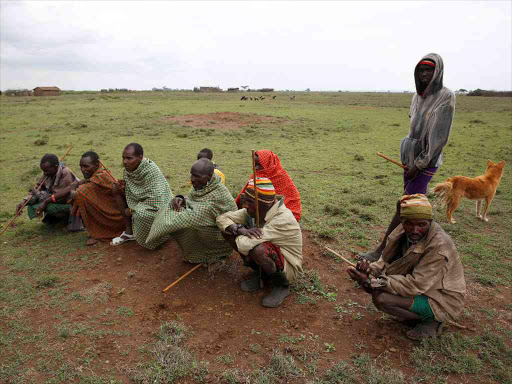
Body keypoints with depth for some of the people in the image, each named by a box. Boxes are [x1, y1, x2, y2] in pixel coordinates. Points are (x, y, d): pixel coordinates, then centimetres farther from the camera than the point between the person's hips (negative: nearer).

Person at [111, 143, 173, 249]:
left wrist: (132, 209, -21)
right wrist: (122, 187, -15)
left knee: (140, 215, -36)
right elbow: (129, 194, 9)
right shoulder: (129, 169, -8)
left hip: (159, 207, -7)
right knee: (116, 190, -4)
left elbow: (156, 202, -33)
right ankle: (129, 231, 3)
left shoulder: (152, 172, -29)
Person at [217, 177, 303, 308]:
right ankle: (259, 273, 6)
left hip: (287, 267, -6)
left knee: (258, 250, -39)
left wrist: (239, 233, -16)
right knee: (229, 229, -8)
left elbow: (244, 245, -39)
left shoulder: (284, 219, -34)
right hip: (268, 257, 7)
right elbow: (222, 218, -8)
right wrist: (240, 229, -27)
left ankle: (282, 285, -7)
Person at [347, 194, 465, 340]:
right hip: (420, 285, 7)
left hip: (442, 299, -7)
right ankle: (413, 312, 9)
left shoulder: (439, 245, -31)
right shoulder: (404, 231, -10)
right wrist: (371, 269, -26)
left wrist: (373, 282, -33)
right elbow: (387, 259, -3)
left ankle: (431, 321, -1)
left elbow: (416, 285, -31)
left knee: (381, 298, -24)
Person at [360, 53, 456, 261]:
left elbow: (439, 136, -15)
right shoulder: (417, 96, 8)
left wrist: (419, 164, -15)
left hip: (426, 161, -7)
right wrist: (407, 160, 10)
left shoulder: (445, 97, -12)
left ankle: (381, 250, 0)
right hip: (411, 157, 7)